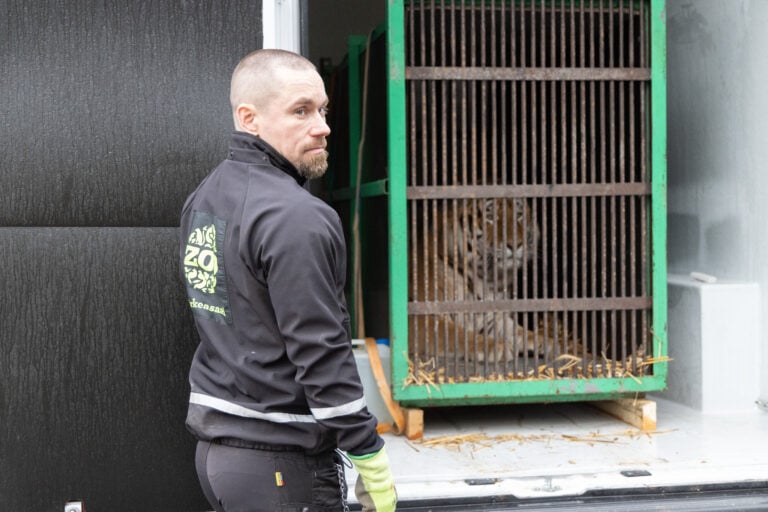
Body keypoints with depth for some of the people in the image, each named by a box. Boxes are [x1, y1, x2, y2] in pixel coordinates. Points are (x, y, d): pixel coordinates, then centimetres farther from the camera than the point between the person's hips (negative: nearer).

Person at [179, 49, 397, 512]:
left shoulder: (202, 200, 9)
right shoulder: (295, 217, -20)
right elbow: (321, 356, -22)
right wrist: (372, 461, -15)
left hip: (213, 447, 9)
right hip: (281, 463, -9)